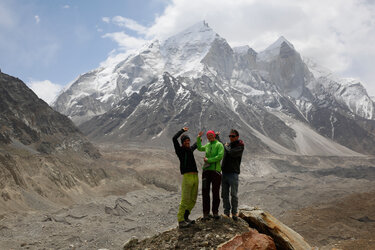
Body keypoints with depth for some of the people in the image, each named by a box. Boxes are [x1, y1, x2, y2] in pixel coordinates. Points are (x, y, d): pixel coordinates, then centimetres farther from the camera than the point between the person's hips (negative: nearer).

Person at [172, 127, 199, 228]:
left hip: (195, 176, 7)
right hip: (187, 176, -7)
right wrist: (182, 130, -4)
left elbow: (195, 146, 46)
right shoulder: (179, 150, 2)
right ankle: (180, 221, -8)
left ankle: (185, 217, 20)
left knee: (193, 199, 8)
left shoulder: (190, 149, 21)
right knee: (185, 199, -11)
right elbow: (174, 138, -14)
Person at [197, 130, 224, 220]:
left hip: (216, 170, -5)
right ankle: (206, 213, 5)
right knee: (205, 192, 0)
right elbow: (200, 148, 34)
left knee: (216, 192, 0)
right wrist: (198, 138, 22)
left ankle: (215, 212, 12)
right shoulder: (207, 145, 16)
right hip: (206, 170, 5)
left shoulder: (219, 145, -1)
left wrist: (208, 160, -10)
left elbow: (220, 156, -14)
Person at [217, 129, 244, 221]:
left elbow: (232, 153, -19)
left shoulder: (240, 146, -5)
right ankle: (226, 212, 17)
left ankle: (234, 213, 7)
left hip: (233, 174, -6)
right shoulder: (227, 145, 12)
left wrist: (226, 146, -8)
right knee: (224, 194, 8)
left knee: (234, 195, -3)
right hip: (224, 173, 6)